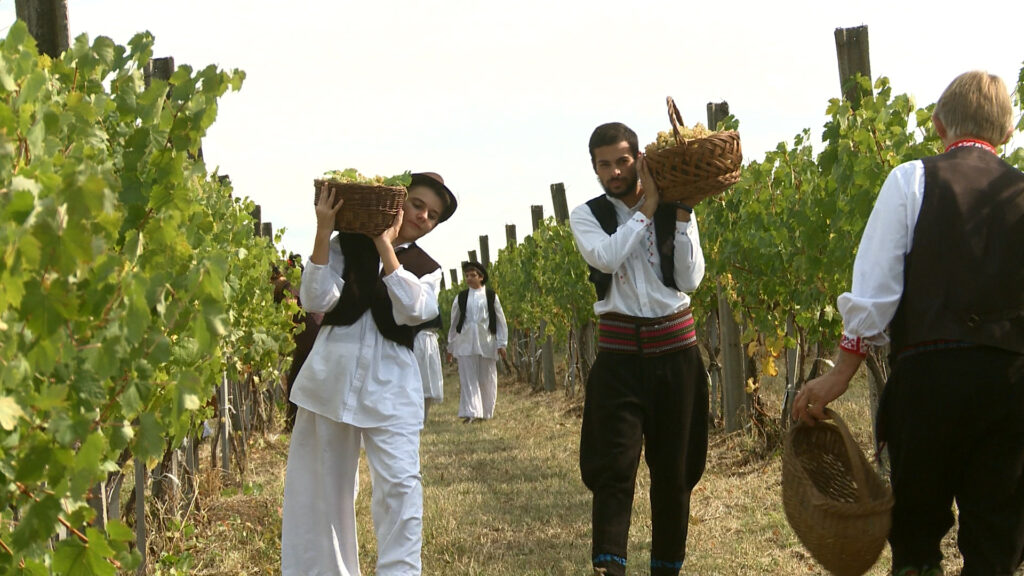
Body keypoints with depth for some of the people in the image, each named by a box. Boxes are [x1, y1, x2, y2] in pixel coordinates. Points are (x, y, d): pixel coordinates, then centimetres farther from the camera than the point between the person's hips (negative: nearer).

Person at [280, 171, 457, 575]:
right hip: (331, 376, 0)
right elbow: (316, 300, -7)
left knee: (400, 484, -11)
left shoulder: (427, 269, 11)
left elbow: (412, 311, -10)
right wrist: (323, 232, -13)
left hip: (391, 385, 0)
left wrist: (385, 245, -11)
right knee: (323, 486, 6)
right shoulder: (346, 245, 7)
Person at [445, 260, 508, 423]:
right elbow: (454, 323, 14)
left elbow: (501, 321, 6)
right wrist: (450, 347, 14)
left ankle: (485, 413, 15)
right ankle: (471, 413, -10)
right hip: (465, 344, 1)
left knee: (487, 380, 4)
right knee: (468, 379, -6)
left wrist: (501, 344, 0)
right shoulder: (461, 298, 8)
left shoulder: (491, 296, 3)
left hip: (486, 343, -1)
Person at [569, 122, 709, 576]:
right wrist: (648, 207, -12)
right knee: (615, 464, -12)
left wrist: (682, 215, -10)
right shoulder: (587, 215, 3)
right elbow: (606, 257, -18)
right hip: (620, 352, -2)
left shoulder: (674, 211, 4)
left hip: (675, 347, 2)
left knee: (674, 467, 8)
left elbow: (691, 280, -5)